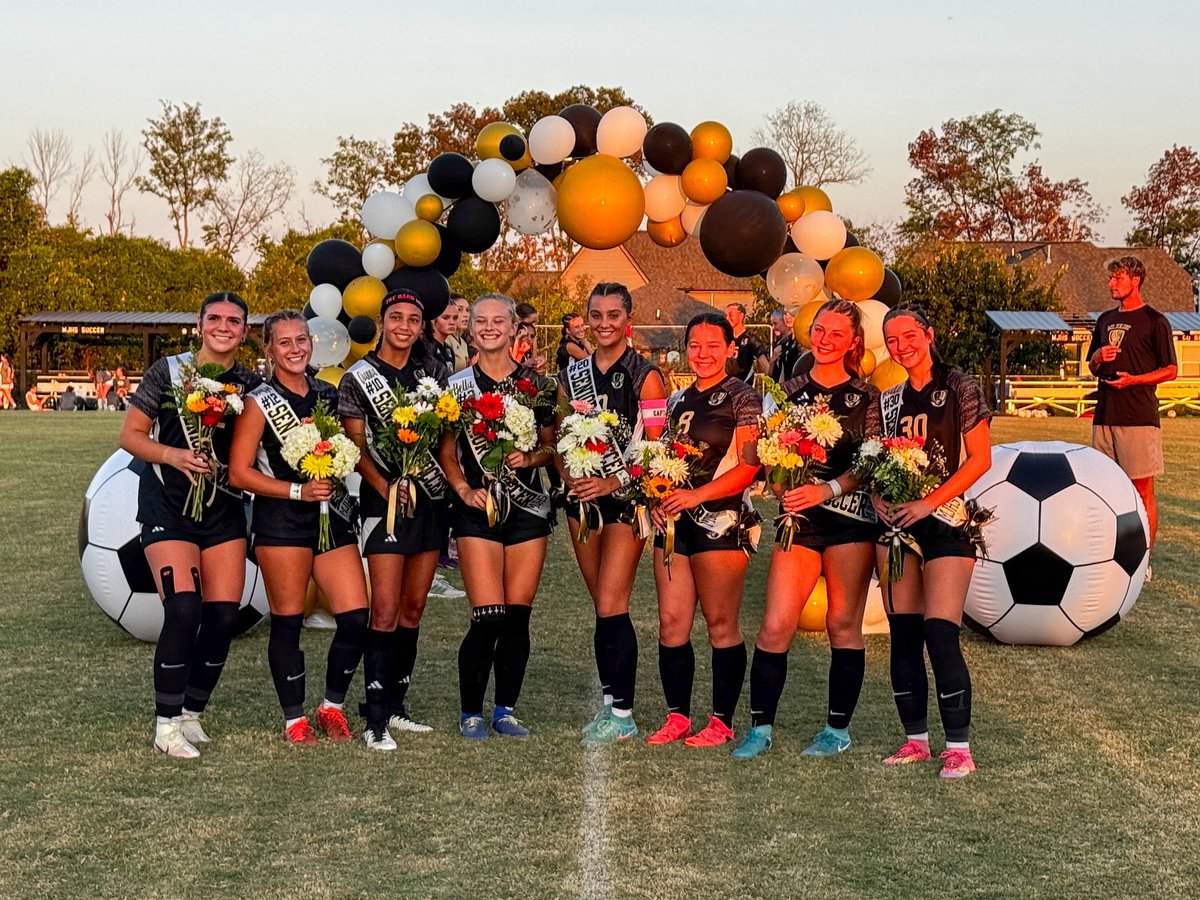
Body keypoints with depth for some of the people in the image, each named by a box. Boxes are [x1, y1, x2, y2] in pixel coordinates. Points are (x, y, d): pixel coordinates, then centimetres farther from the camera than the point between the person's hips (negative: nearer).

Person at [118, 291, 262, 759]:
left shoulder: (251, 385, 4)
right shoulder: (168, 371, -4)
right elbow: (131, 435, -2)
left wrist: (224, 465, -9)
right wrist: (173, 455, -18)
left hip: (225, 509, 4)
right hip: (168, 506, -4)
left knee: (223, 615, -1)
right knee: (183, 609, -18)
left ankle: (192, 715, 18)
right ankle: (167, 724, -4)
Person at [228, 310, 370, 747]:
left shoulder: (329, 394, 12)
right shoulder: (260, 403, -2)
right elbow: (239, 473, -7)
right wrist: (298, 491, -14)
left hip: (333, 515, 4)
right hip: (281, 519, -4)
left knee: (356, 617, -3)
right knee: (287, 622, 1)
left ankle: (332, 707, 16)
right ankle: (294, 718, 15)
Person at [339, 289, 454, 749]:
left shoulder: (434, 372, 10)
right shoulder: (357, 379, -1)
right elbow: (357, 450, -4)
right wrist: (387, 489, -17)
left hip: (432, 499, 5)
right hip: (386, 499, -5)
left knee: (413, 608, 9)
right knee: (386, 610, -10)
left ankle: (396, 706, 18)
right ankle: (376, 719, -7)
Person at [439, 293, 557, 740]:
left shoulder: (535, 384, 7)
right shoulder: (458, 385, 4)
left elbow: (551, 447, 12)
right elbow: (447, 453, 5)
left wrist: (530, 458, -8)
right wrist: (464, 490, -10)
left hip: (529, 507, 2)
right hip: (478, 508, -2)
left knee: (518, 616, 3)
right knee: (488, 618, -10)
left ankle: (506, 710, 17)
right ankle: (470, 712, 6)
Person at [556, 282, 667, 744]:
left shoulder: (645, 375, -5)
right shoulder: (573, 374, 10)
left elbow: (656, 447, -9)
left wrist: (615, 482, -19)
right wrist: (568, 476, -4)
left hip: (627, 497, -5)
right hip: (583, 496, 5)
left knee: (611, 606, -10)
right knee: (602, 607, 11)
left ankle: (622, 715, -3)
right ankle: (609, 702, 19)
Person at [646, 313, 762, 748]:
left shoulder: (742, 399, -2)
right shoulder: (678, 400, 17)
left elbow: (749, 467, -10)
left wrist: (696, 495, -19)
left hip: (721, 521, -6)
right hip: (674, 521, 6)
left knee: (721, 625, -2)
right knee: (671, 623, 4)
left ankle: (722, 721, 6)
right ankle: (677, 716, 13)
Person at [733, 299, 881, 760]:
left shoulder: (866, 397, 3)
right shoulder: (790, 390, 10)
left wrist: (828, 489, -20)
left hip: (849, 517, -2)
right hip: (797, 518, 2)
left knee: (843, 625, 5)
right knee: (774, 626, -5)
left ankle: (838, 729, 17)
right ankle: (760, 727, 6)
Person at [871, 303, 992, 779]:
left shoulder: (960, 389, -3)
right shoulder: (889, 400, 12)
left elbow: (980, 459, -8)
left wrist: (929, 503, -15)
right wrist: (878, 497, -4)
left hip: (946, 523, -5)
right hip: (895, 524, 6)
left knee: (941, 635, -12)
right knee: (903, 637, 6)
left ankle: (958, 747, -3)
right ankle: (915, 739, 17)